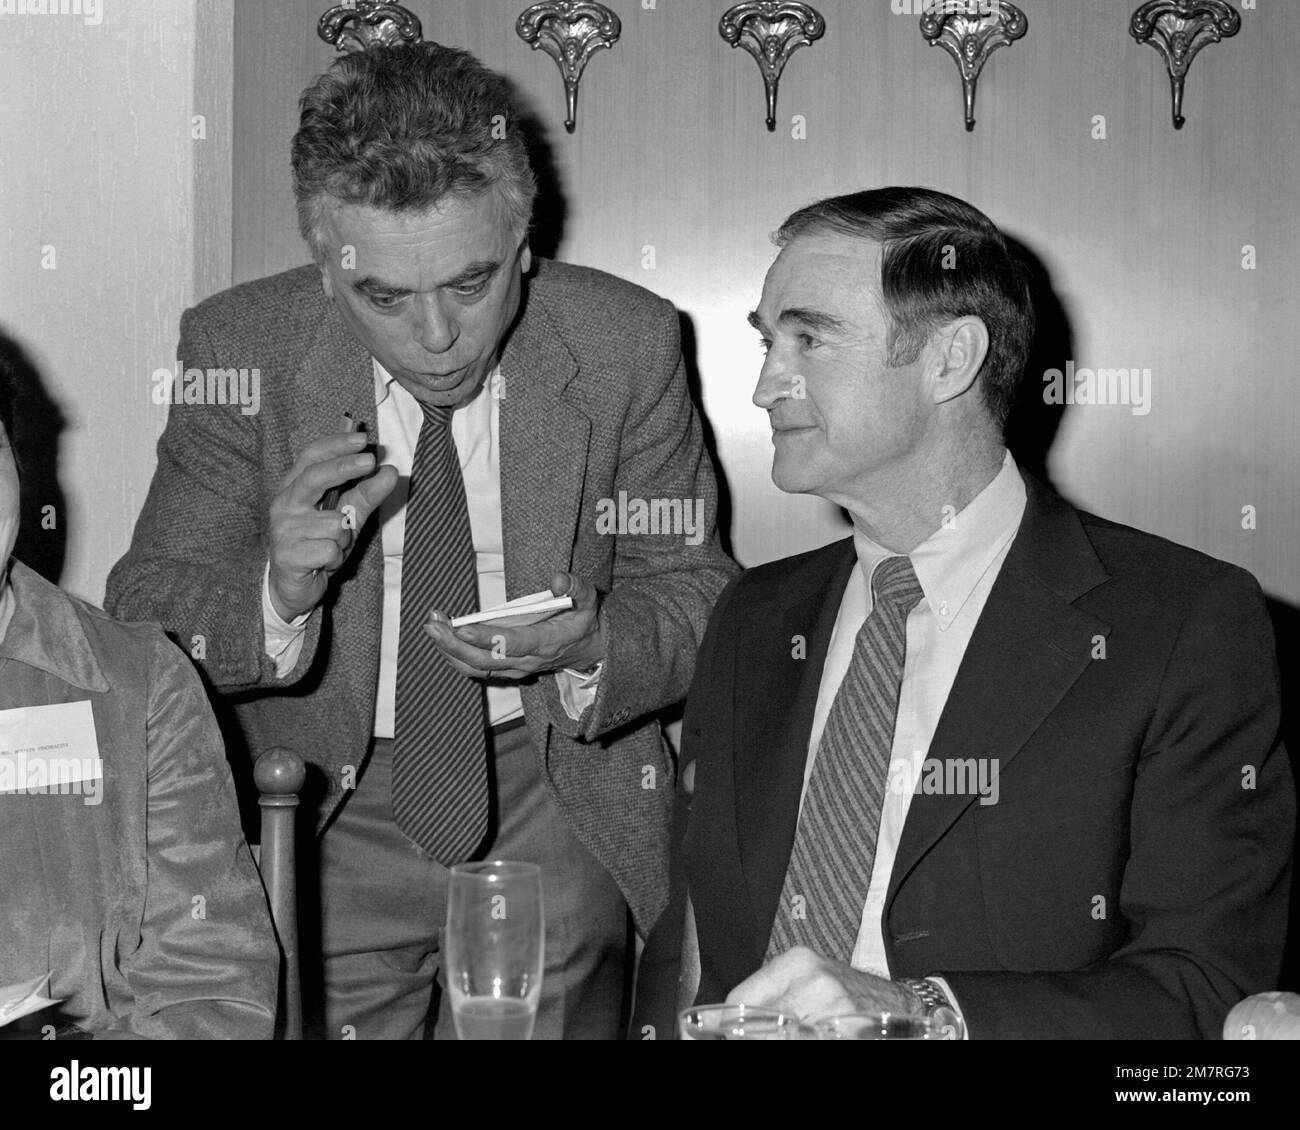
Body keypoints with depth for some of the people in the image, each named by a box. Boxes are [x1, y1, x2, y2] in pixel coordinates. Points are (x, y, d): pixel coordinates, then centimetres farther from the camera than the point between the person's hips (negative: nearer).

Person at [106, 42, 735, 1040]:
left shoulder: (626, 343, -12)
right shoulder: (240, 348, -12)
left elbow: (697, 593, -3)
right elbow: (140, 613, -9)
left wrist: (592, 650, -25)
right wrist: (276, 592, -31)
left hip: (559, 811, 1)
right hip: (323, 813, 0)